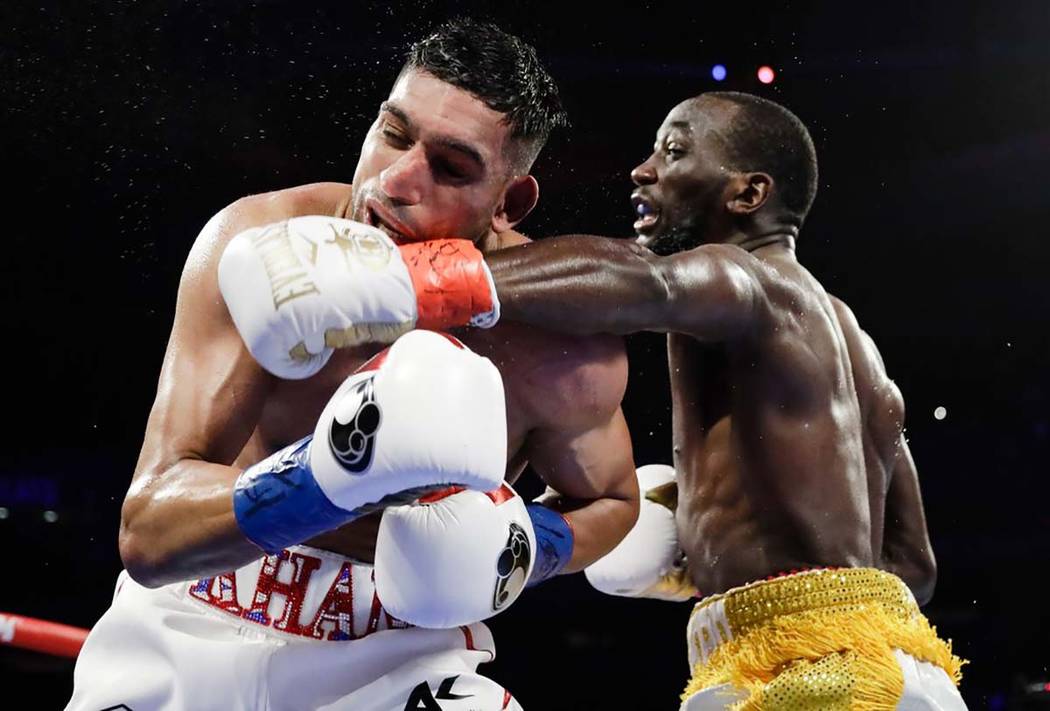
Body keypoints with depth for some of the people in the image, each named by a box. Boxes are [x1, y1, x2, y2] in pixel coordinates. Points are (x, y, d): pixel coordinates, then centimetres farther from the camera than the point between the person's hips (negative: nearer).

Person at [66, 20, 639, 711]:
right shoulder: (256, 242, -20)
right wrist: (331, 475, -40)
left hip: (402, 650, 1)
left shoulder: (568, 354, -19)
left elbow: (611, 500, 4)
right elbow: (146, 535, -24)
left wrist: (519, 550, -16)